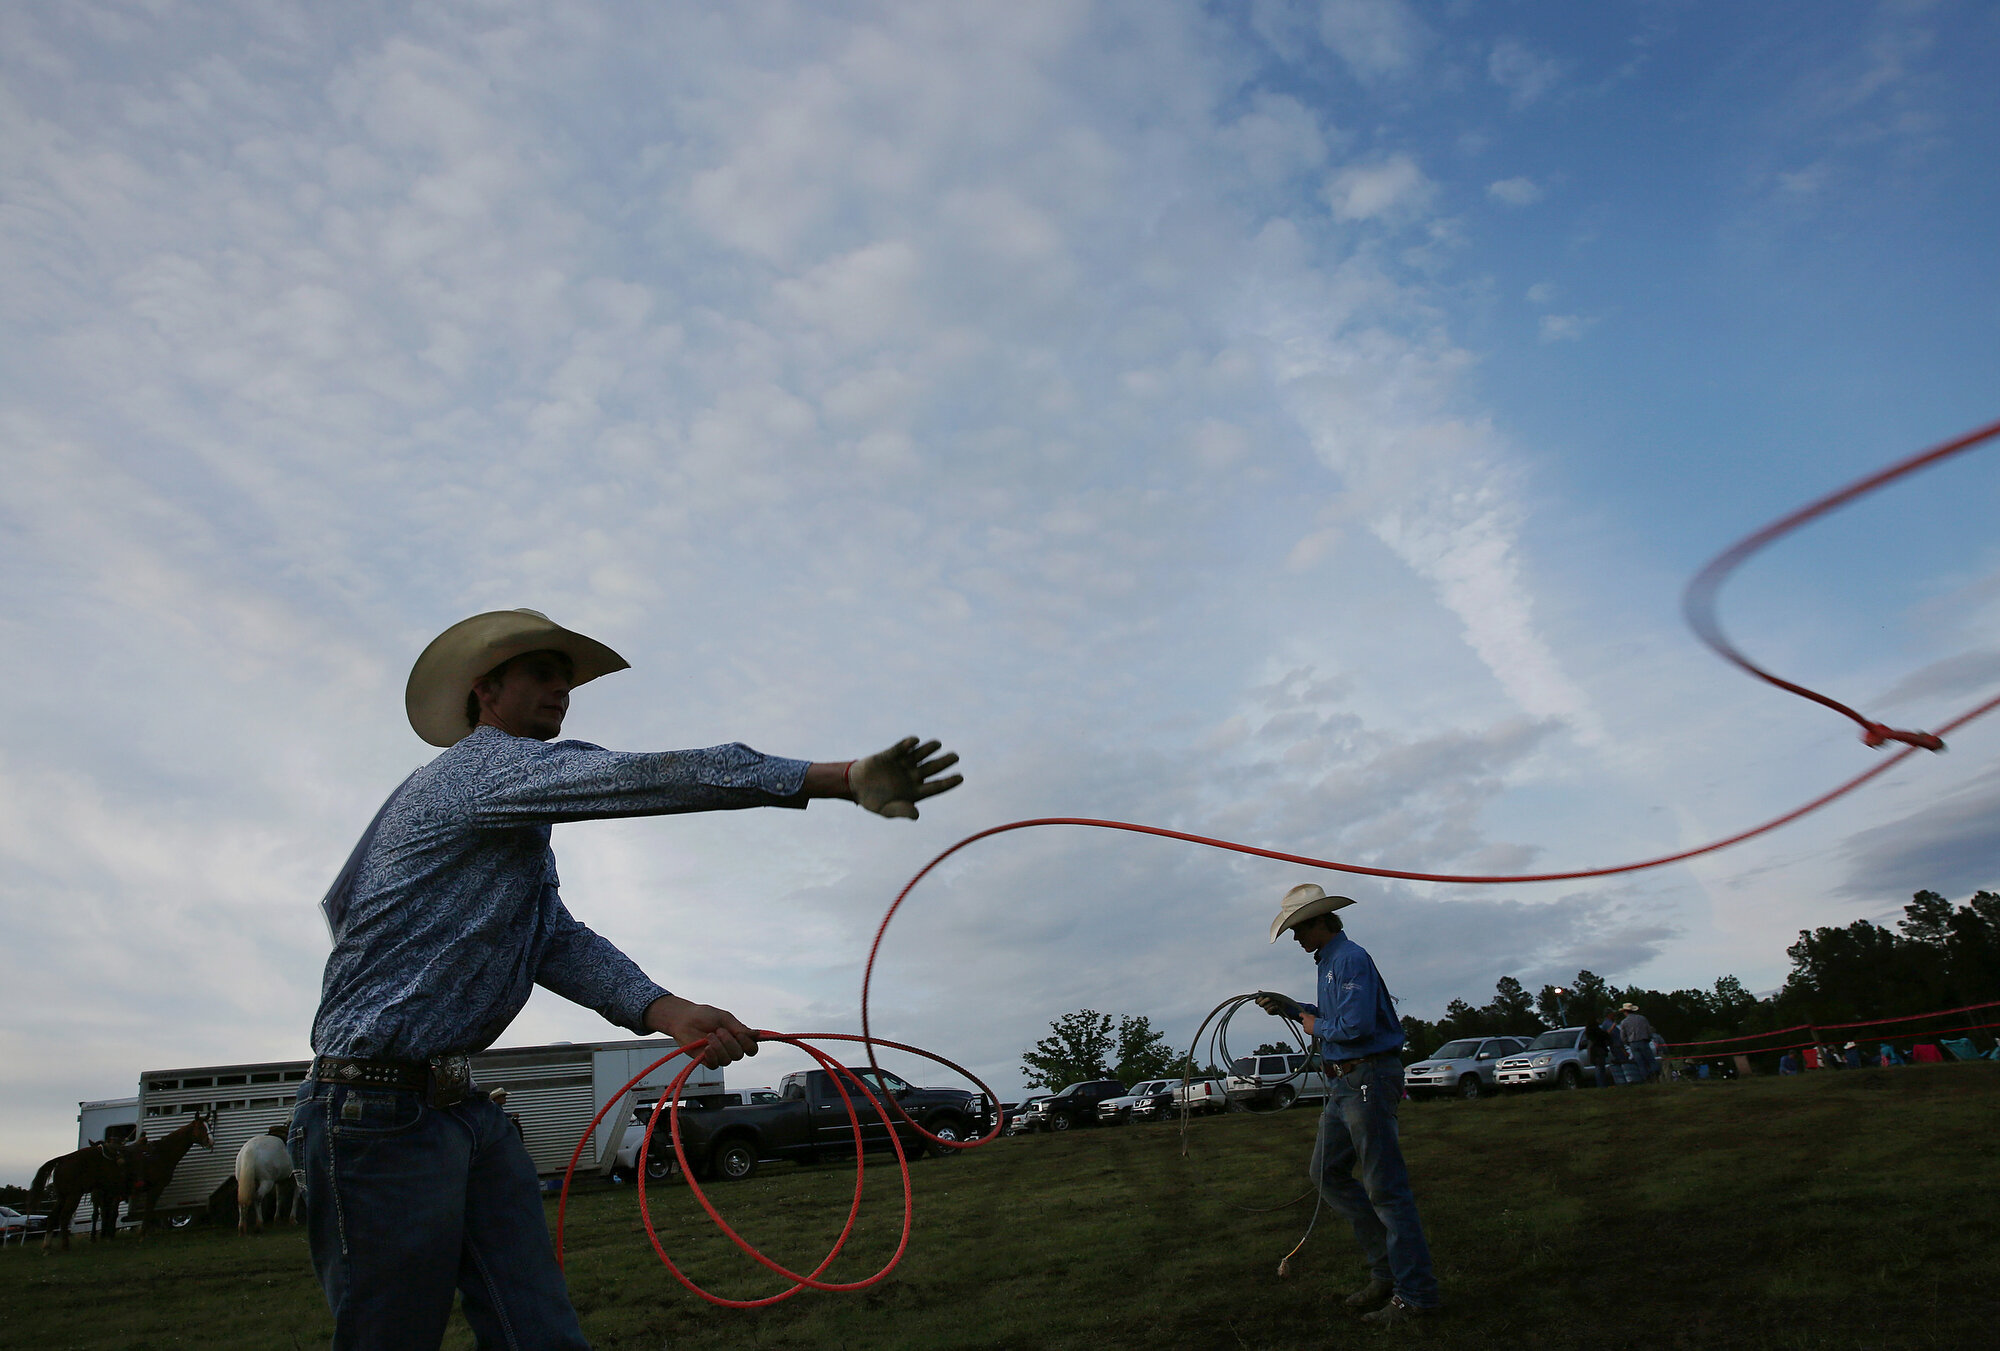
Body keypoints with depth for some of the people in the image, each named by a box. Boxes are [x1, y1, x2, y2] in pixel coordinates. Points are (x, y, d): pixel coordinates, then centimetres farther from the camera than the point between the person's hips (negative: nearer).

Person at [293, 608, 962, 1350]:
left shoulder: (522, 835, 19)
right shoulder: (483, 763, -13)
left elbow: (557, 938, 6)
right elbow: (640, 779, -26)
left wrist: (663, 1010, -12)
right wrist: (841, 778, -33)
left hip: (467, 1112, 9)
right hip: (378, 1113, -9)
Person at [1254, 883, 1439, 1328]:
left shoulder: (1350, 958, -16)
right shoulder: (1328, 961, 15)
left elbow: (1355, 1024, -25)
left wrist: (1316, 1027, -9)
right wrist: (1291, 1007, 18)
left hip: (1369, 1078, -11)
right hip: (1345, 1082, 11)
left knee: (1385, 1187, -5)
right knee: (1328, 1173, 13)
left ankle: (1415, 1294, 3)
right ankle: (1387, 1269, 21)